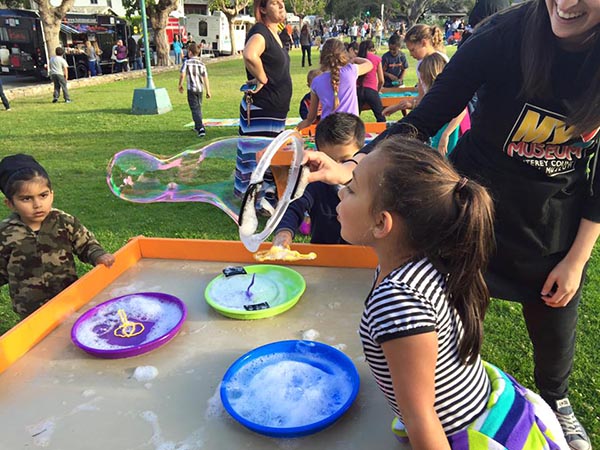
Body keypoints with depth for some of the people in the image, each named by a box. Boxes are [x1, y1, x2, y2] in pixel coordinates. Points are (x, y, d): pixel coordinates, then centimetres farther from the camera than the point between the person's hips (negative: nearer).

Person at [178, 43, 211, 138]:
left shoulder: (187, 62, -6)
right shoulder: (201, 64, 3)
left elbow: (182, 74, -13)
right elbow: (205, 78, 1)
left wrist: (180, 85, 3)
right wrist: (208, 91, 5)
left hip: (191, 88, -4)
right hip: (200, 88, 4)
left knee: (195, 109, -5)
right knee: (198, 107, 20)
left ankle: (201, 128, -21)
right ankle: (197, 126, 34)